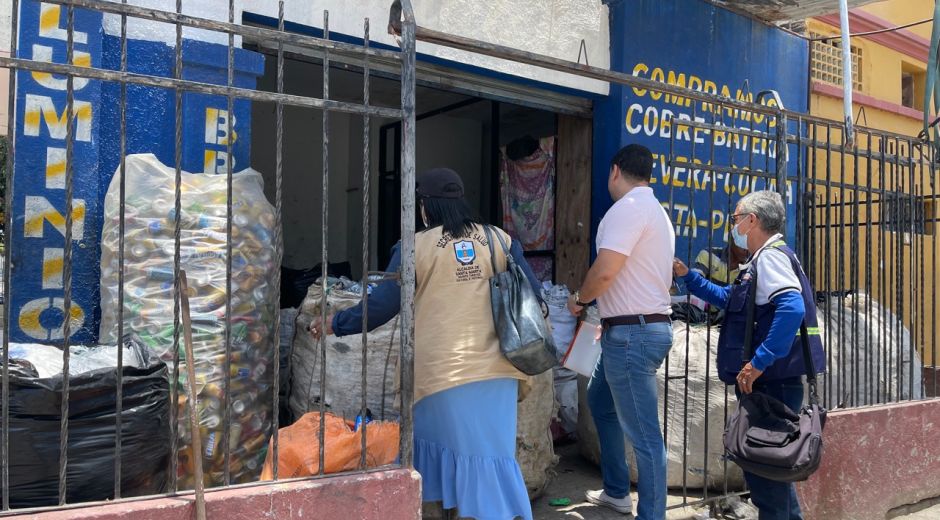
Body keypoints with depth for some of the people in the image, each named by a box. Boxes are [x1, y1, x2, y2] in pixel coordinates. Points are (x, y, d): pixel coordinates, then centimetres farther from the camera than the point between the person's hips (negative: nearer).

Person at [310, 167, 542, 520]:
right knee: (492, 455, 9)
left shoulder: (415, 246, -3)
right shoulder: (500, 239, 5)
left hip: (444, 371, -2)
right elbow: (533, 295, 7)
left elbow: (381, 306, -3)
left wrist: (334, 324, 12)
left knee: (446, 445, 14)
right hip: (497, 369, 3)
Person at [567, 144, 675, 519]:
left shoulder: (628, 208, -14)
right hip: (648, 324, 11)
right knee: (599, 400, 25)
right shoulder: (656, 210, 18)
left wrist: (579, 300, -3)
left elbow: (605, 271, -23)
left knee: (643, 434, -6)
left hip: (632, 333, -11)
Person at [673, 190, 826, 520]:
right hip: (769, 381, 11)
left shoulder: (771, 256, -14)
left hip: (772, 381, -11)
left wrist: (759, 362, -30)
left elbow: (792, 308, -30)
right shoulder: (762, 261, 19)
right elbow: (728, 299, 34)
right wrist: (687, 276, 29)